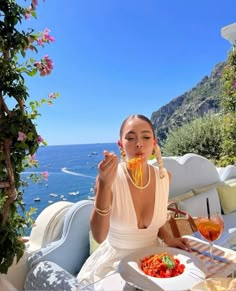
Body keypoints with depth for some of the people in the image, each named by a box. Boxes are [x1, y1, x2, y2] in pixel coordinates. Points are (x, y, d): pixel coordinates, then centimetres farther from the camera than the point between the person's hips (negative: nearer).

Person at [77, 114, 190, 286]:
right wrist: (105, 185, -34)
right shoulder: (108, 177, -18)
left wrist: (167, 239, -7)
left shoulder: (164, 177, -7)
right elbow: (99, 237, -26)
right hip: (116, 261, -3)